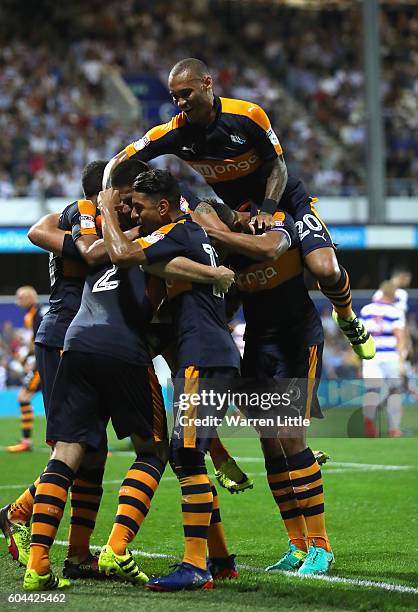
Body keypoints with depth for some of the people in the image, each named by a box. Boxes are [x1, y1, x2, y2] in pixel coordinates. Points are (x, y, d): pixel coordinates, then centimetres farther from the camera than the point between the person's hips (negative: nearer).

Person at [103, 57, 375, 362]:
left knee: (325, 269, -21)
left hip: (284, 197, -3)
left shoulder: (248, 115, -22)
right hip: (238, 209, 3)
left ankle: (347, 319, 11)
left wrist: (267, 211, -26)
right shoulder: (175, 132, -14)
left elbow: (278, 167, -12)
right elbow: (118, 162, -8)